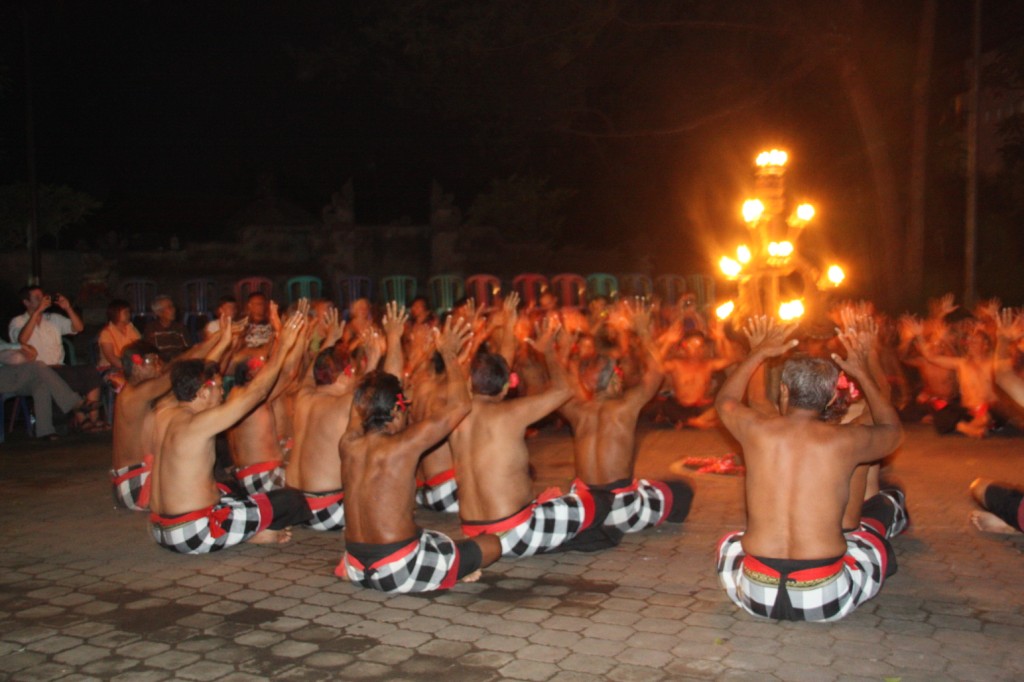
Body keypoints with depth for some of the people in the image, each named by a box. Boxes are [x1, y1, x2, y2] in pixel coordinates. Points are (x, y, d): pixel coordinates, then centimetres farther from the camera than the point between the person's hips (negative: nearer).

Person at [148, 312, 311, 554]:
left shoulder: (164, 417, 4)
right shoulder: (198, 423, -19)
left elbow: (187, 376, 22)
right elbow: (256, 391, -14)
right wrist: (283, 345, -7)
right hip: (195, 534, -9)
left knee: (232, 492, 37)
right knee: (293, 500, -5)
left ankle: (248, 530, 17)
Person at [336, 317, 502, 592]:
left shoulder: (349, 445, -3)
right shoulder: (402, 446, -19)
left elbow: (363, 401, 17)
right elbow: (459, 405, -11)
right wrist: (449, 354, 0)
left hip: (356, 568, 7)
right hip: (399, 573, -7)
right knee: (493, 543, 10)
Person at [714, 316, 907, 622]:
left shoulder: (756, 429, -2)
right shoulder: (845, 440, -4)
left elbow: (724, 400, 25)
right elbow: (893, 430, 22)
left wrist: (758, 353, 31)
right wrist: (863, 373, 28)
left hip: (755, 596, 1)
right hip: (826, 598, 0)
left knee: (730, 540, 36)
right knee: (889, 503, 26)